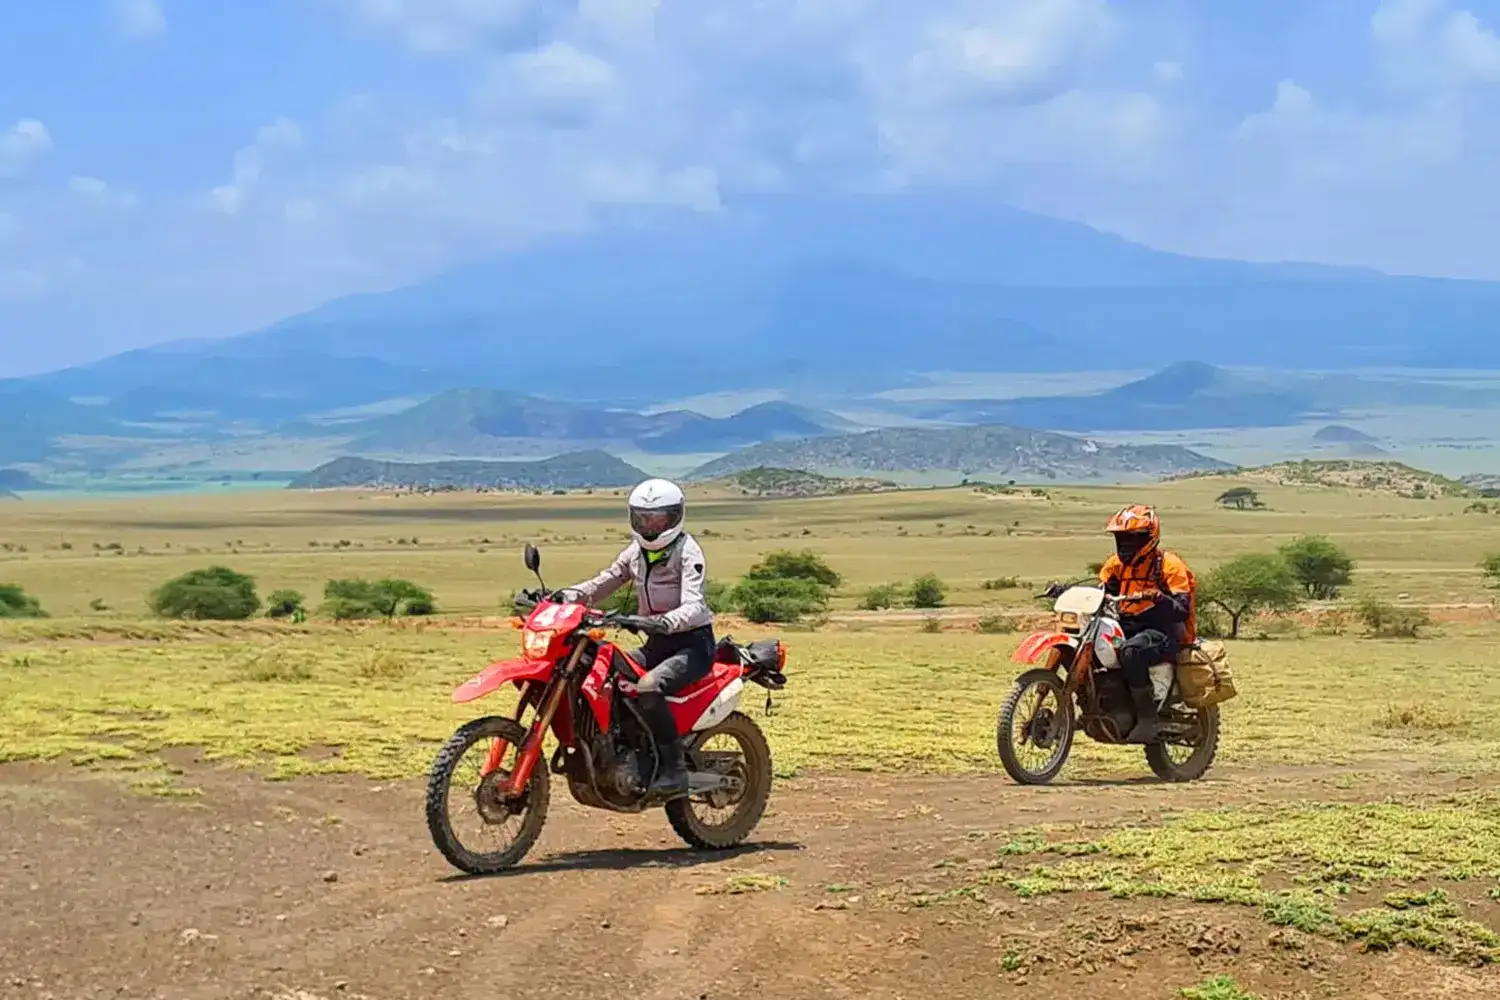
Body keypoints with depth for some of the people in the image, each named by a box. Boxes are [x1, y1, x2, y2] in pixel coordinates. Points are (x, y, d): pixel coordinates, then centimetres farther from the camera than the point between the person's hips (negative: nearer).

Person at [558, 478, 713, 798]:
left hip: (693, 642, -8)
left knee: (648, 687, -33)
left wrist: (665, 622, -47)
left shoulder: (687, 551, -12)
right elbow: (604, 582, 8)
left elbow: (693, 606, -25)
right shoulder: (637, 552, 11)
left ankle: (675, 769, -26)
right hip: (657, 643, 8)